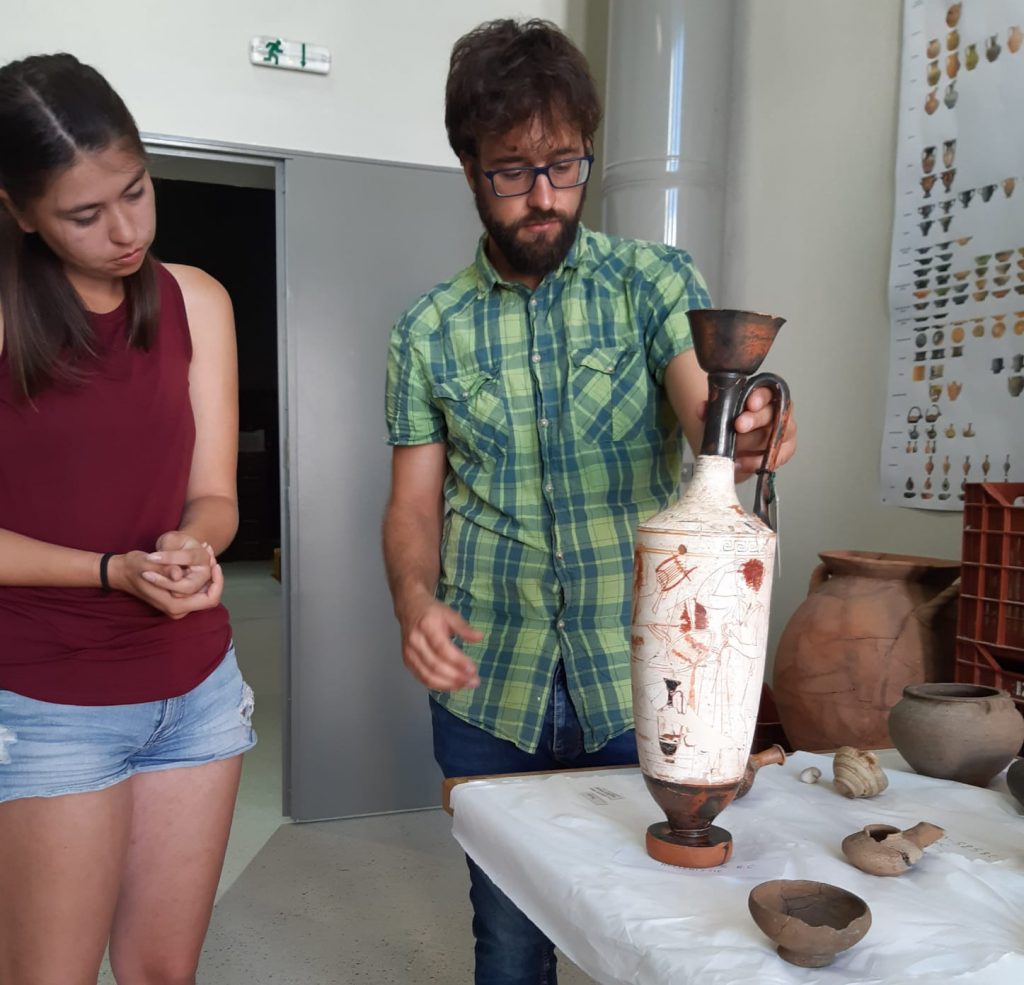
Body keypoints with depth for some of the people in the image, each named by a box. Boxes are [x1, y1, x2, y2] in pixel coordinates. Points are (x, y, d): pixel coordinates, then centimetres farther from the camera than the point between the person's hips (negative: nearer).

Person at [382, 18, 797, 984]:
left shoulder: (655, 281, -1)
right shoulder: (429, 331, 2)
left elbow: (702, 406, -16)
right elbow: (414, 502, 2)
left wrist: (742, 432, -40)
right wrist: (415, 602, -19)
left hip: (640, 684, -1)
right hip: (489, 692, 2)